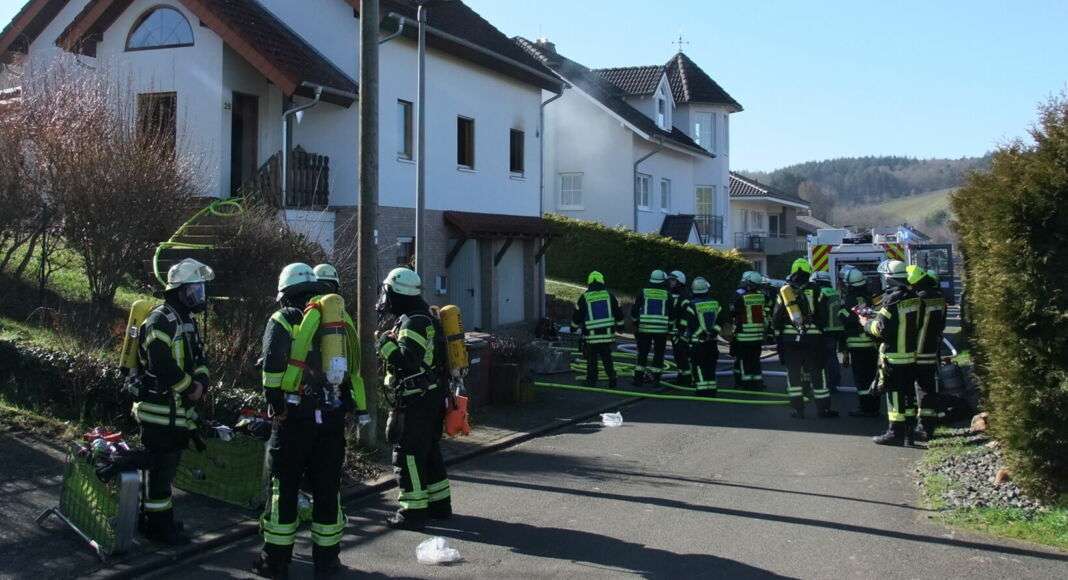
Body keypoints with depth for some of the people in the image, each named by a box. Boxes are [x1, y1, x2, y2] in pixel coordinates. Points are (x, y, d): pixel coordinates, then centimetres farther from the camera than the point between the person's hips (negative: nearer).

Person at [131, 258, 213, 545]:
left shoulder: (187, 320, 14)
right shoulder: (160, 320, -17)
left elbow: (199, 358, 17)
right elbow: (163, 365, -27)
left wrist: (201, 380, -4)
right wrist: (190, 387, -15)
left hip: (179, 410, 10)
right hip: (160, 410, -10)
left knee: (167, 466, 18)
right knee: (160, 468, -2)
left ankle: (155, 518, 30)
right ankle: (159, 525, 5)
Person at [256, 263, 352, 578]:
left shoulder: (282, 320, 1)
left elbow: (272, 363, -13)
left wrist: (274, 403, -7)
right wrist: (349, 407, 16)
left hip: (295, 417, -4)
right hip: (332, 416, 4)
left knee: (283, 487, 5)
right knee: (327, 487, 10)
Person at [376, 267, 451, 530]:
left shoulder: (413, 323, -17)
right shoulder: (425, 317, 16)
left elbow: (406, 360, -28)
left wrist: (385, 343, -15)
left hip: (415, 400, -10)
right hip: (432, 397, 10)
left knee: (407, 454, -4)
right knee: (430, 451, 18)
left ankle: (414, 511, -2)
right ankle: (440, 504, 26)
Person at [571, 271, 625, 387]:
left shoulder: (584, 298, -3)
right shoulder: (610, 296, 3)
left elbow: (577, 316, 3)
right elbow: (618, 313, 9)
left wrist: (574, 328, 20)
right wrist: (620, 326, 24)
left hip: (591, 337, -2)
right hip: (607, 334, 2)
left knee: (591, 360, 7)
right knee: (607, 359, 11)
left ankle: (591, 381, 8)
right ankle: (612, 379, 8)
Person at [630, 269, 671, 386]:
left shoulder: (644, 292, 2)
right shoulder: (667, 295, 1)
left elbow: (634, 310, 4)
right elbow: (672, 314, 3)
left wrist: (636, 322, 18)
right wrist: (670, 326, 16)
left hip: (644, 328, 1)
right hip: (661, 329, -1)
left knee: (642, 353, 7)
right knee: (659, 354, 6)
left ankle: (638, 378, 6)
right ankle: (656, 379, 4)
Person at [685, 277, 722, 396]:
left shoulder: (692, 305, -12)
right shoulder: (715, 303, 2)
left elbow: (688, 324, -8)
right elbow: (719, 322, 7)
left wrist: (687, 337, 4)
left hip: (697, 341, -4)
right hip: (712, 341, 4)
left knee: (699, 366, 0)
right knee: (710, 365, 12)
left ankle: (702, 390, -6)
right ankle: (711, 390, 14)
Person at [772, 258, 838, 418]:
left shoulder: (784, 291, 3)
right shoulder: (814, 290, -3)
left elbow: (776, 317, 6)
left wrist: (778, 333, 14)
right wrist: (820, 327, 11)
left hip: (789, 338, 2)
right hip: (813, 337, -1)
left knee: (793, 373, 7)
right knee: (817, 373, 6)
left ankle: (798, 409, 7)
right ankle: (823, 408, 10)